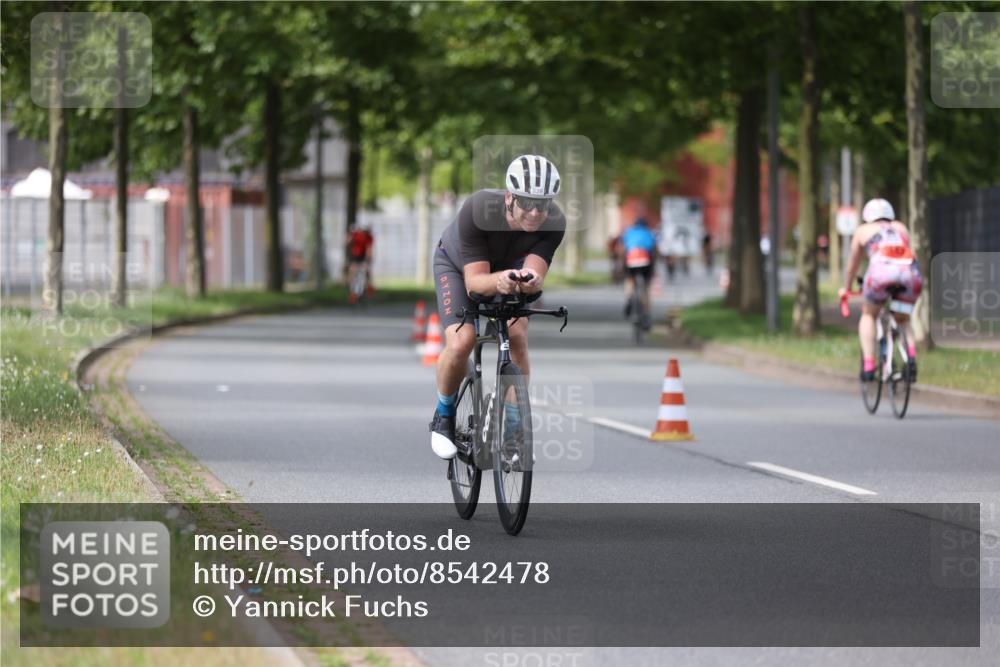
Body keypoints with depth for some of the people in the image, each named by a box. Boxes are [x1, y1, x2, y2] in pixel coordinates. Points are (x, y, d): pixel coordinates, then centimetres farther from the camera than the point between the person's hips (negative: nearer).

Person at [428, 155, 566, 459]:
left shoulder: (554, 222, -32)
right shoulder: (477, 210, -40)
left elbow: (535, 270, -40)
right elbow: (474, 281, -42)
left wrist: (531, 280, -64)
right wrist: (499, 280, -64)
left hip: (508, 268, 3)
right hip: (458, 265, -3)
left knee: (517, 338, -20)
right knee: (460, 342, -22)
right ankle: (444, 416, 5)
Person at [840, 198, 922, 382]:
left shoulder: (863, 231, 29)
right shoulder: (901, 228, 35)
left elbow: (853, 264, 41)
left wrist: (847, 288, 57)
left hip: (881, 272, -2)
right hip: (910, 274, 2)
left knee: (868, 315, 25)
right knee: (903, 319, 27)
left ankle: (868, 365, 10)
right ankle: (911, 357, 1)